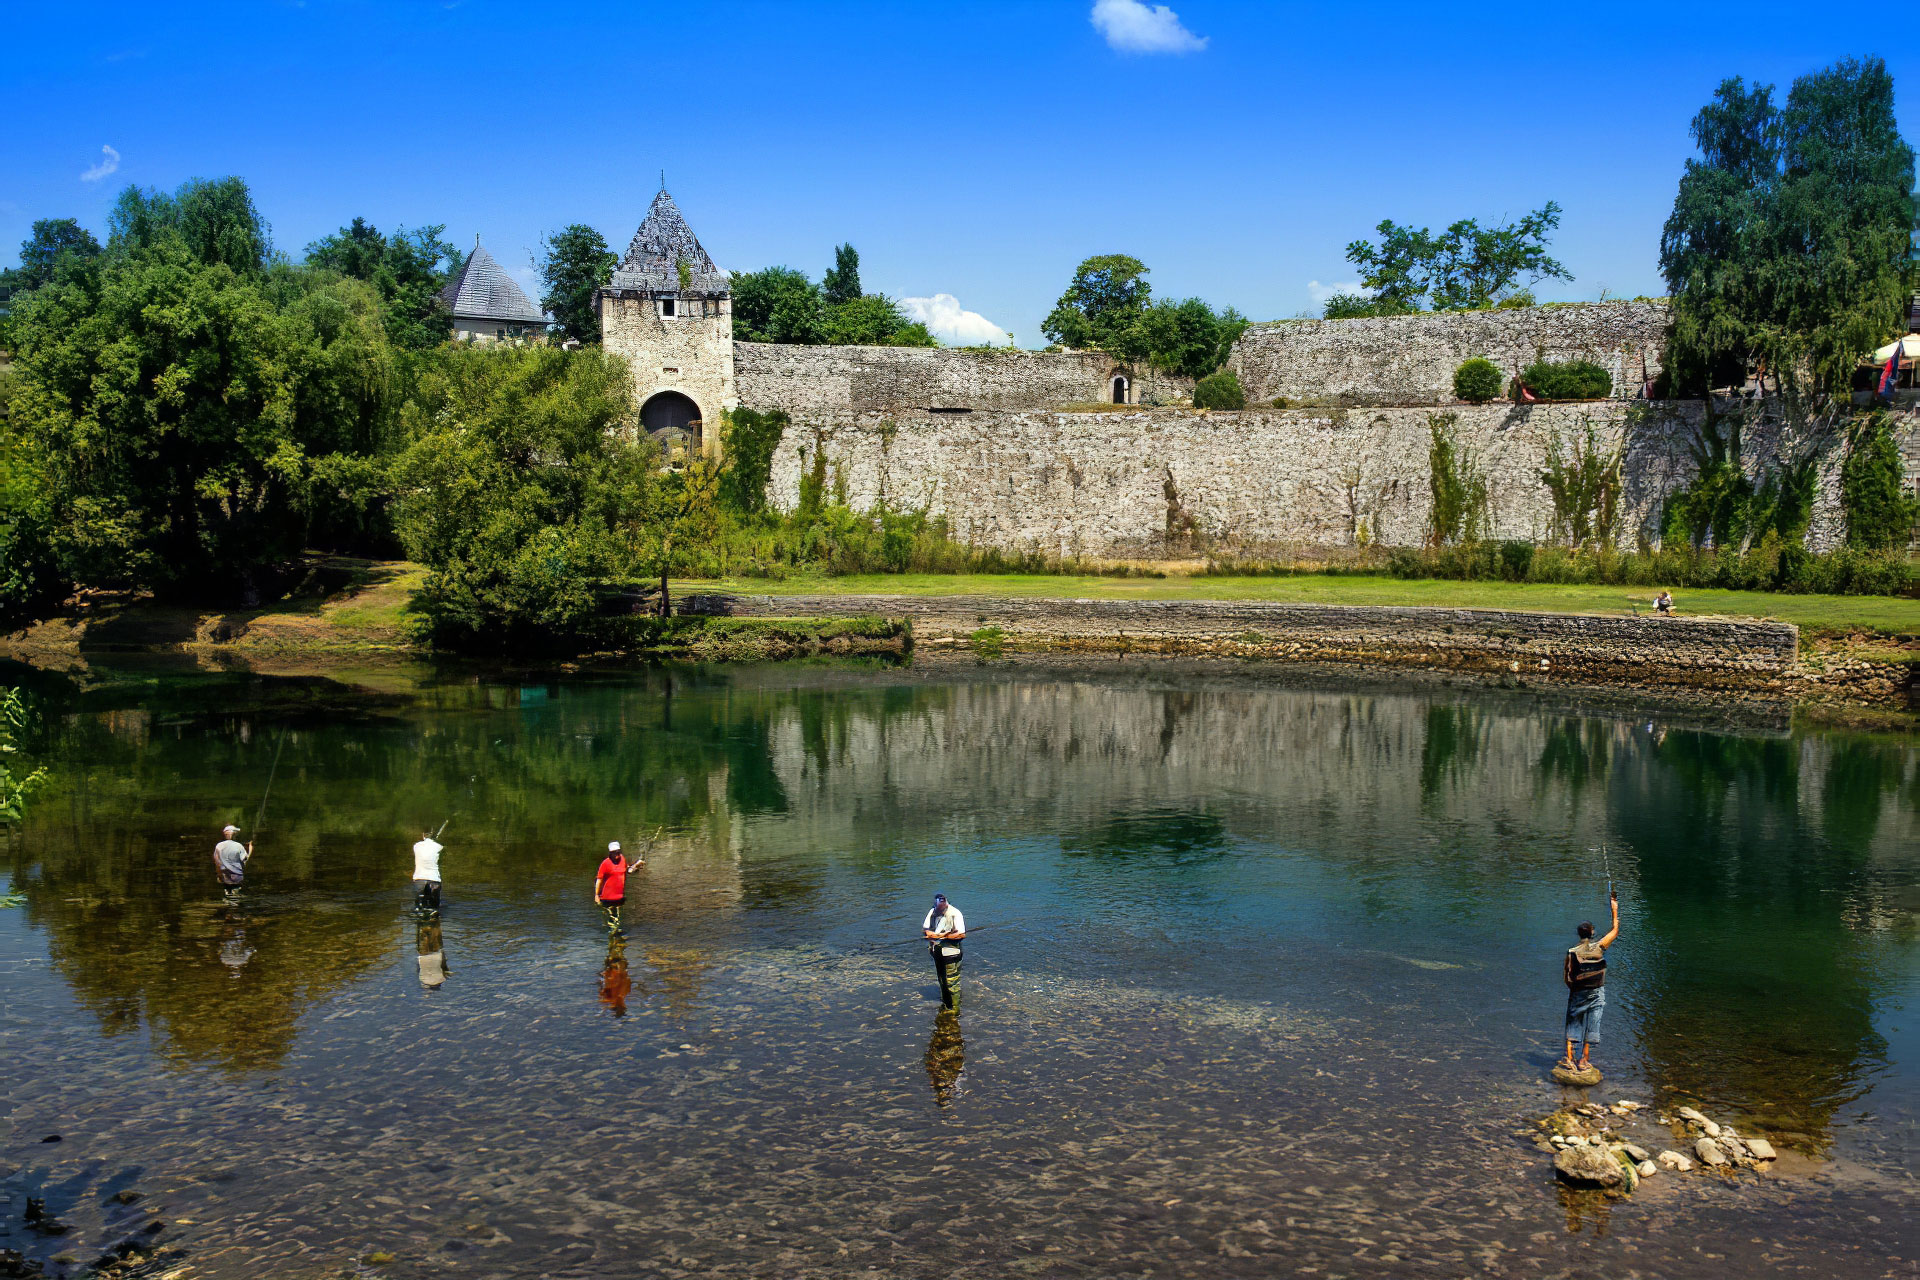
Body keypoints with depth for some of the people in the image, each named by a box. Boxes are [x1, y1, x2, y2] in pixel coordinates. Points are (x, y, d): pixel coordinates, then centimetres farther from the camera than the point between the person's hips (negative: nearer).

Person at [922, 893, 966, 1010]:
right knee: (941, 979, 20)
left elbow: (962, 934, -21)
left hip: (950, 952, -6)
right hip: (937, 952, 6)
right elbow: (924, 929, 2)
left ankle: (954, 1007, 9)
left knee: (952, 981, -2)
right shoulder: (933, 912, 0)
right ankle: (945, 1003, 36)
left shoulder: (955, 914, -17)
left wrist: (943, 936, -21)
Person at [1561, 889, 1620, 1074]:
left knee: (1572, 1025, 9)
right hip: (1596, 993, -1)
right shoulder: (1599, 947, -11)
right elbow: (1615, 930, 1)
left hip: (1577, 993, 1)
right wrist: (1615, 909, 8)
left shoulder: (1571, 952, -8)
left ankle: (1569, 1059, 5)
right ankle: (1584, 1061, 11)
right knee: (1591, 1026, 7)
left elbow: (1566, 976, -3)